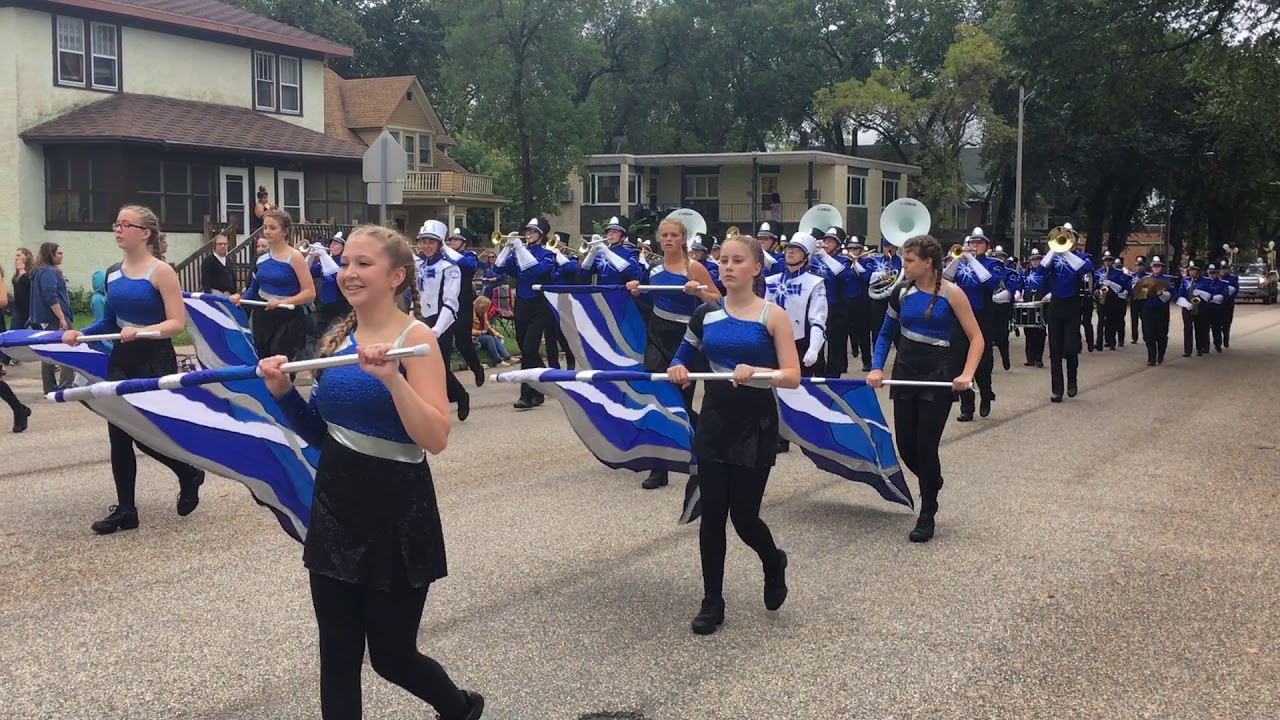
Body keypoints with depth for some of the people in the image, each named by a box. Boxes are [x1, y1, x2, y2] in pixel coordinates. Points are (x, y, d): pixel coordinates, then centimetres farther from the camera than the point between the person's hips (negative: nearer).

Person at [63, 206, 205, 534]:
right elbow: (110, 320, 16)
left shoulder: (161, 271, -12)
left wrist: (140, 331, -29)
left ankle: (190, 473, 27)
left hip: (155, 360, -6)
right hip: (121, 359, 6)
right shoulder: (114, 274, 6)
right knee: (118, 435, 4)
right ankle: (125, 509, 13)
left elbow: (177, 323, -16)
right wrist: (81, 333, 0)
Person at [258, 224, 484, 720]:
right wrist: (284, 393, -1)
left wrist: (392, 378, -32)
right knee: (337, 657, 10)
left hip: (396, 515, -6)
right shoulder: (338, 338, 6)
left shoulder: (415, 338, -13)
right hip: (334, 506, 6)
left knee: (391, 655, 7)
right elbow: (320, 433, 14)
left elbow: (435, 440, -23)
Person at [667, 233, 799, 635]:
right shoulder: (706, 314, 4)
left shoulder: (772, 316, -7)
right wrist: (678, 370, -8)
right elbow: (684, 360, 15)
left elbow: (793, 377, -12)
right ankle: (712, 602, 17)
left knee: (743, 515, -1)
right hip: (714, 420, 3)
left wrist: (755, 372, -29)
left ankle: (774, 562, 33)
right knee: (712, 514, 3)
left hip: (756, 425, -3)